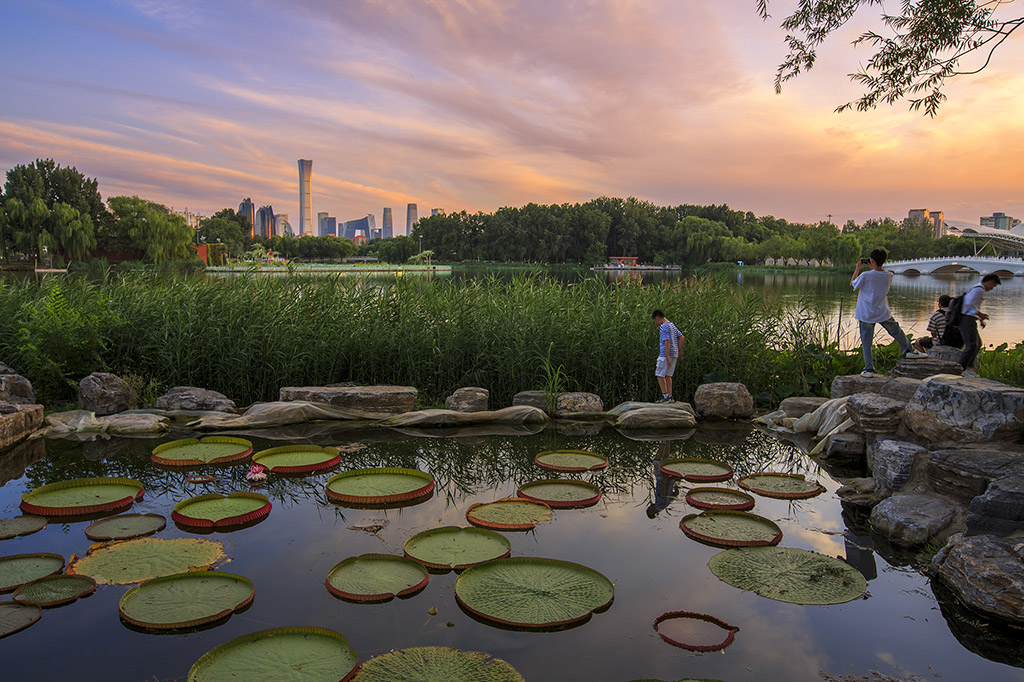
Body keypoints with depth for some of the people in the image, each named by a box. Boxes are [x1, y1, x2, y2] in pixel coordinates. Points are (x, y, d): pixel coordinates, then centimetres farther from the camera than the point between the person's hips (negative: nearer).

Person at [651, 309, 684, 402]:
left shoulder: (663, 327, -13)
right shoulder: (672, 325, 15)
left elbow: (667, 341, -21)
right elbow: (681, 338, 16)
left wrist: (667, 356, -22)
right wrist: (678, 352, 19)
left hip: (666, 354, -9)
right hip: (674, 354, 9)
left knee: (660, 375, -2)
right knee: (668, 375, 12)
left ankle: (665, 396, -6)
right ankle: (670, 397, 11)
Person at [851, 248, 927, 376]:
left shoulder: (865, 276, -17)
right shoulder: (889, 276, -4)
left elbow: (852, 283, 0)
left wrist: (858, 268, 7)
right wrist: (871, 268, 14)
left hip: (866, 315, -3)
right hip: (883, 313, 3)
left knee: (866, 343, 3)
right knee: (897, 331, 26)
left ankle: (869, 368, 2)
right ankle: (908, 350, 39)